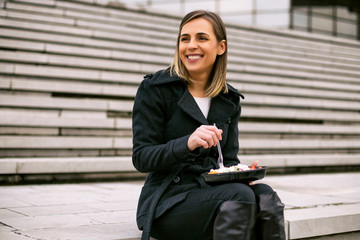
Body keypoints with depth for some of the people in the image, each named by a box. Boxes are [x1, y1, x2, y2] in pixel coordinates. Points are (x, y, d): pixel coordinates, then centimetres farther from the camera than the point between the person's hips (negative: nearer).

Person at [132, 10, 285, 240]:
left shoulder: (229, 100, 13)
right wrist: (187, 144, -25)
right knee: (240, 196, -32)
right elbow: (141, 157, -7)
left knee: (266, 197, -28)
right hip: (168, 200, -4)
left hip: (213, 191, 5)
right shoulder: (154, 89, -2)